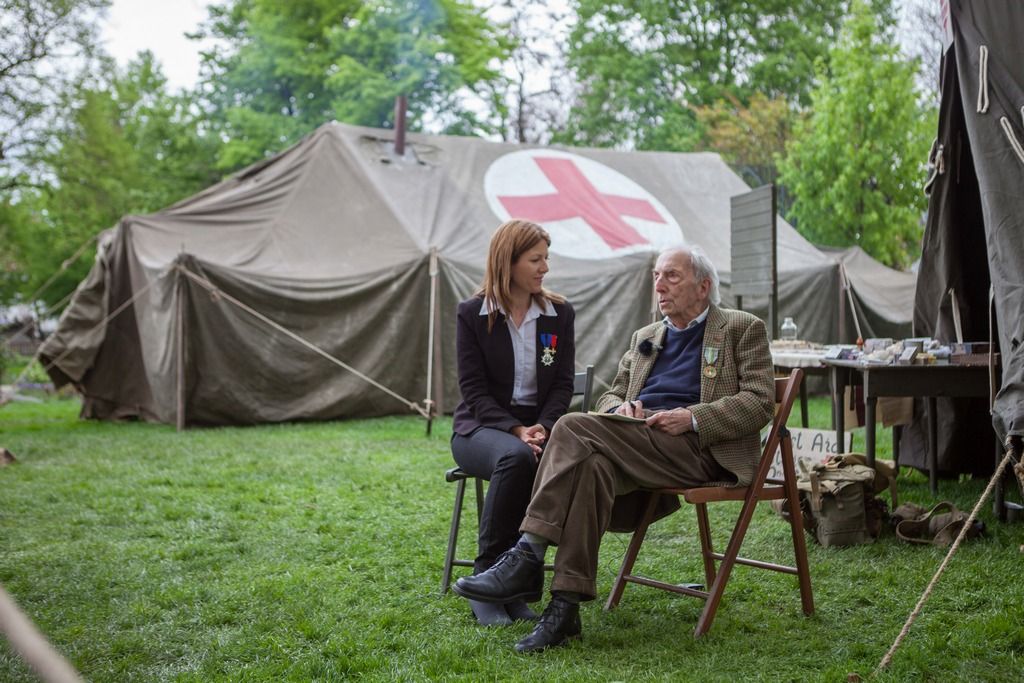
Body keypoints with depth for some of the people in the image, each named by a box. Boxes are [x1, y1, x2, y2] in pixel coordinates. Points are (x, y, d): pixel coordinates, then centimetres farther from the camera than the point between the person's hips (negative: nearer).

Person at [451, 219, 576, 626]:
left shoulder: (560, 313, 7)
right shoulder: (472, 314, -1)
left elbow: (563, 384, 4)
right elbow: (473, 388, -6)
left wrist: (543, 428, -16)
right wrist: (515, 430, -20)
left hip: (539, 427, 3)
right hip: (482, 427, -2)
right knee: (516, 457, -38)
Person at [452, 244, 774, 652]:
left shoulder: (742, 330, 11)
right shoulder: (644, 338, 28)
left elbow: (760, 402, -1)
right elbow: (610, 395, 26)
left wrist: (692, 417, -14)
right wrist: (619, 407, 1)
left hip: (696, 448, -5)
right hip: (636, 442, 5)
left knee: (576, 427, -28)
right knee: (592, 462, -32)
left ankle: (528, 556, -28)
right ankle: (564, 607, -35)